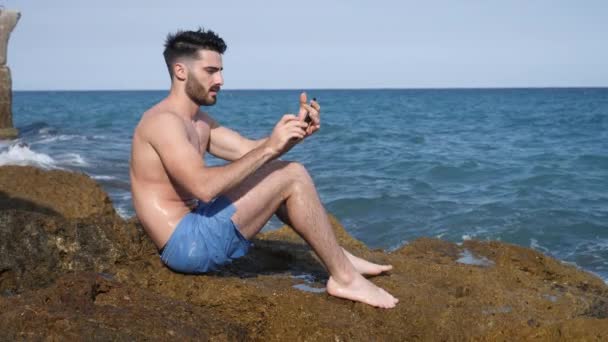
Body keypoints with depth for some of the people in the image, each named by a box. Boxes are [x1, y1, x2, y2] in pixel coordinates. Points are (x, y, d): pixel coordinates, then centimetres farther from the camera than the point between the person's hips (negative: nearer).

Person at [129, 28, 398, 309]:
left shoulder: (197, 120, 15)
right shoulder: (164, 120, -17)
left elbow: (250, 150, 9)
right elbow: (204, 187, -29)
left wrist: (296, 131, -8)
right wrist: (269, 148, -26)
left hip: (195, 227, 10)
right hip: (187, 244, -10)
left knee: (276, 172, 16)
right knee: (293, 177, -13)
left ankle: (338, 258, 16)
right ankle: (344, 278, -5)